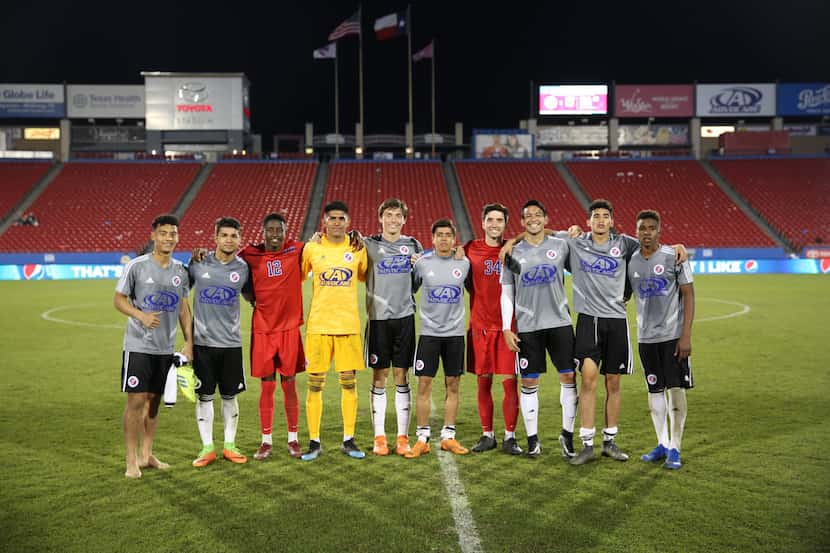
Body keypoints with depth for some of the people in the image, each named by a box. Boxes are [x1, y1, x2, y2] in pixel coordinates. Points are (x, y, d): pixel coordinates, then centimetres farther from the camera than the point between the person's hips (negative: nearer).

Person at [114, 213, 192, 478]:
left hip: (166, 348, 5)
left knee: (154, 400, 11)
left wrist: (189, 341, 5)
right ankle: (132, 460, 7)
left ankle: (146, 455, 23)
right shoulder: (137, 266, -7)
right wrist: (141, 316, -20)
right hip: (138, 346, -4)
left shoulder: (180, 270, 6)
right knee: (136, 400, -5)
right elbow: (118, 299, -3)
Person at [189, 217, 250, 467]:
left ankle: (230, 445, 21)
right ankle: (207, 448, 16)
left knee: (230, 396, 9)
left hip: (231, 342, 1)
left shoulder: (243, 268, 0)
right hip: (202, 341, -1)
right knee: (204, 396, 5)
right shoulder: (199, 263, -2)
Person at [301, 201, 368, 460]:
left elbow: (366, 276, 20)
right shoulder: (311, 248, 1)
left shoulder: (358, 249, 4)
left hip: (349, 325, 1)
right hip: (318, 325, -1)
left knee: (349, 382, 4)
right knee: (314, 384, 2)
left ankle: (348, 440, 16)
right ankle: (314, 442, 12)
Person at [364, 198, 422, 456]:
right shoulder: (369, 245, 2)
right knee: (380, 377, 3)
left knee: (401, 377, 5)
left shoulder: (413, 245, 9)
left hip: (405, 316, 2)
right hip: (378, 317, -1)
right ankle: (379, 437, 13)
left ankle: (403, 437, 13)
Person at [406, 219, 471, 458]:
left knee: (453, 386, 7)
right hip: (429, 332, -2)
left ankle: (448, 437, 17)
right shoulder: (422, 263, -1)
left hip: (455, 332, 2)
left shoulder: (464, 263, 3)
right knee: (424, 385, -2)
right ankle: (422, 439, 7)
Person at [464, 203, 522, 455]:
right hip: (480, 325, 1)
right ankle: (487, 435, 20)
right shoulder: (471, 249, 3)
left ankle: (510, 437, 11)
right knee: (483, 382, 7)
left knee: (510, 382, -1)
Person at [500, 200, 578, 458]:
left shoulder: (561, 245, 5)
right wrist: (506, 328, 0)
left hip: (560, 322, 1)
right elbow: (506, 293, 5)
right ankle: (532, 439, 15)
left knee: (569, 377, 1)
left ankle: (568, 434, 17)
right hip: (527, 327, 0)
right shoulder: (513, 253, 4)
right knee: (529, 383, 3)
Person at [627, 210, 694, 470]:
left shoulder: (674, 257, -6)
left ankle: (674, 448, 7)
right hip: (646, 336, 4)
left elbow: (689, 295, -6)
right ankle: (662, 444, 20)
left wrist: (686, 335, -12)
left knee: (677, 389, -3)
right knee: (655, 391, 9)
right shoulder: (630, 262, 5)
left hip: (673, 334, -3)